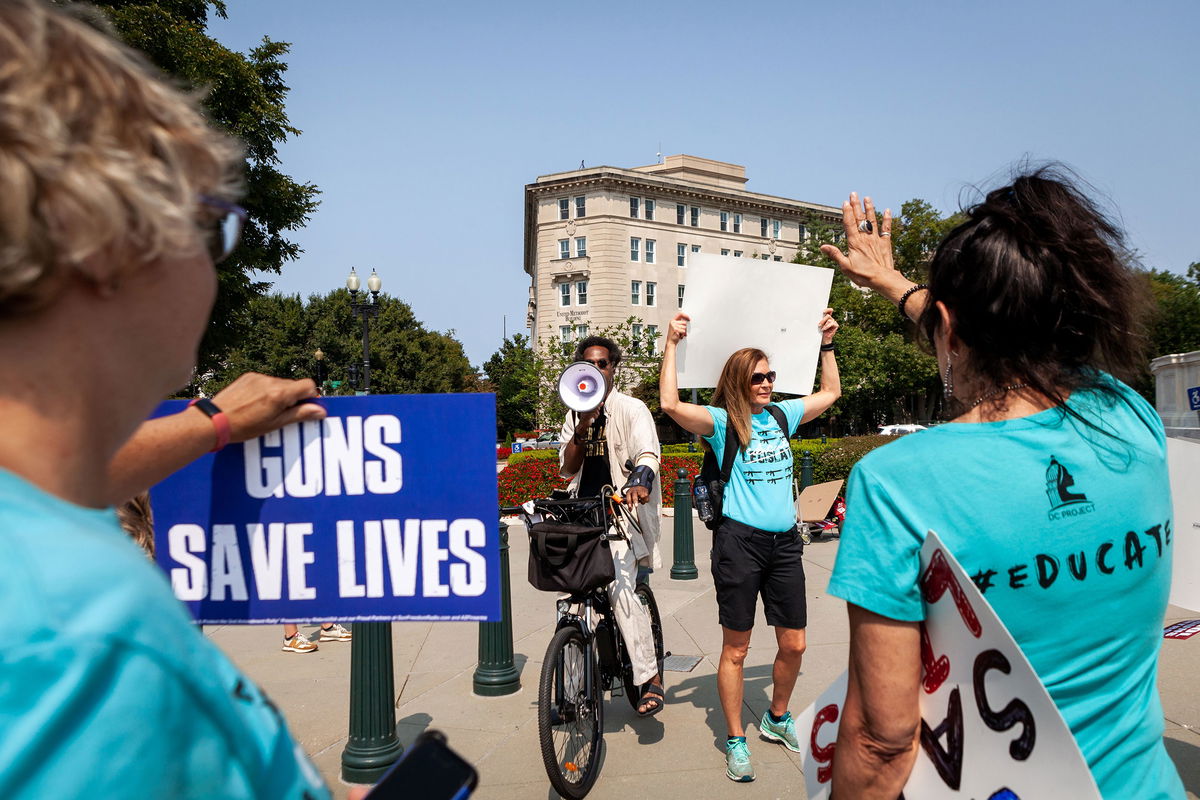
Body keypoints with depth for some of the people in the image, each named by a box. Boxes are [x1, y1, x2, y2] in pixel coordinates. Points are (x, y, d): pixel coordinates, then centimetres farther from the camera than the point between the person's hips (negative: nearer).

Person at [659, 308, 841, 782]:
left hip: (785, 541, 5)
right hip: (740, 541, -5)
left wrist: (827, 343, 24)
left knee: (793, 644, 11)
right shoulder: (721, 421, -5)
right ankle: (735, 741, 21)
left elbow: (830, 392, 26)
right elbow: (670, 404, -21)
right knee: (735, 649, 5)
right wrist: (672, 344, -17)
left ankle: (776, 719, 37)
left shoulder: (782, 415, 12)